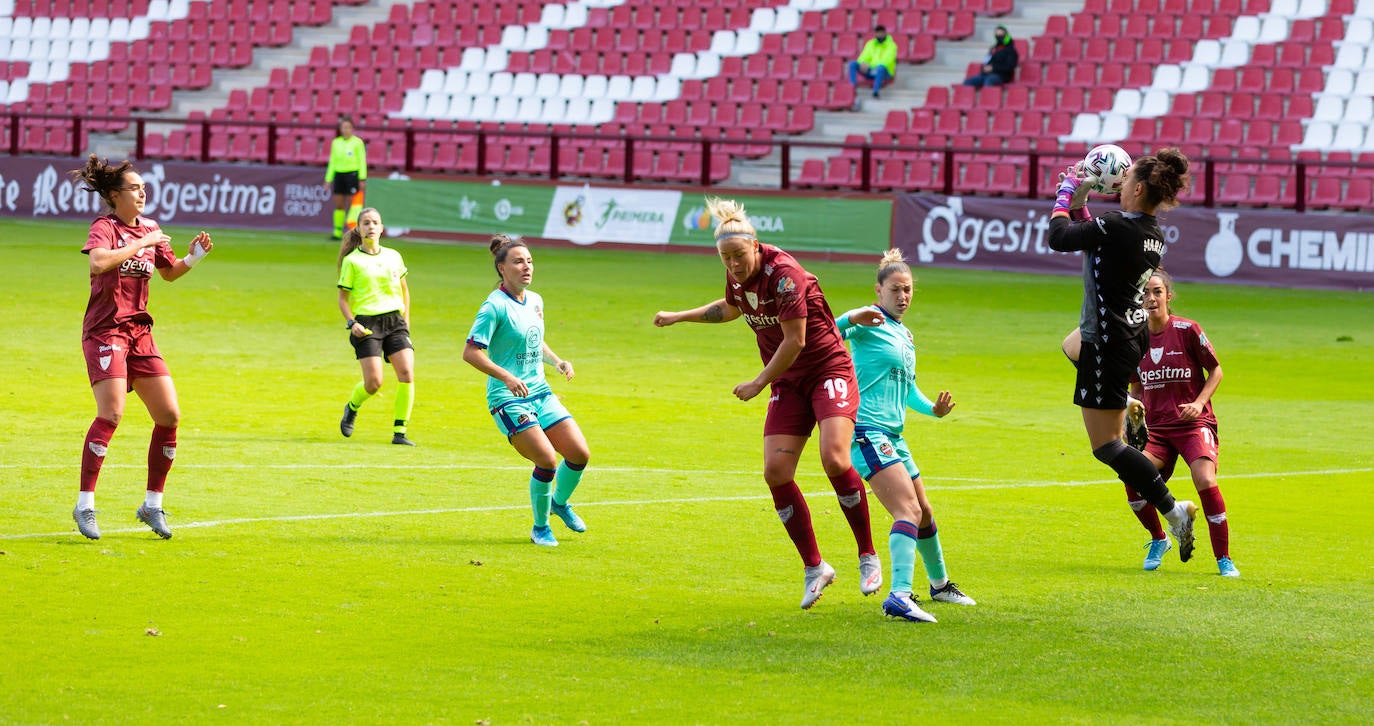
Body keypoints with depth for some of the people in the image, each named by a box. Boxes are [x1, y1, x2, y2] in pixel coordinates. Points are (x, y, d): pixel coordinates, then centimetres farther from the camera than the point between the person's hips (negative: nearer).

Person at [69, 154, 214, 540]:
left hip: (139, 331, 7)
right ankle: (85, 504, -14)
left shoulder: (150, 228, 13)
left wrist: (193, 257, 10)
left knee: (170, 415, 1)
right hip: (105, 331, -7)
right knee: (111, 413, -21)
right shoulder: (104, 227, -8)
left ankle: (152, 504, 13)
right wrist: (142, 243, -25)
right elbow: (98, 262, -30)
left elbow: (169, 273, 29)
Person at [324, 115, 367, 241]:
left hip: (352, 174, -4)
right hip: (339, 174, 4)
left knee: (352, 204, -8)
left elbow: (362, 161, -2)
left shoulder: (358, 142, -1)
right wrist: (328, 179, 10)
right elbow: (332, 162, 15)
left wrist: (362, 179, -9)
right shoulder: (336, 142, 12)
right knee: (339, 205, 3)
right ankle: (337, 232, 6)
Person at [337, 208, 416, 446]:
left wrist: (405, 318, 17)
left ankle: (399, 432, -5)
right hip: (367, 323, -4)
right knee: (374, 382, -13)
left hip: (394, 321, 4)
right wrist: (351, 323, -12)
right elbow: (343, 297, 2)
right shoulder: (351, 261, 1)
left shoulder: (393, 256, 12)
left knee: (407, 374, -13)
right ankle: (352, 408, 23)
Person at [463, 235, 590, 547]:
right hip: (508, 399, -7)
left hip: (540, 393, 7)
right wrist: (507, 377, -27)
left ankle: (560, 502, 31)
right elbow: (470, 352, -19)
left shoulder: (535, 301, 9)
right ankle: (540, 527, 4)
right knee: (547, 460, -18)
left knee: (580, 454, 1)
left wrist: (557, 360, 7)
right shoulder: (495, 306, -14)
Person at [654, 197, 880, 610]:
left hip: (829, 370, -7)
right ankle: (814, 568, 2)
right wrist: (679, 317, 28)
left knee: (834, 459, -25)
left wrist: (759, 384, -13)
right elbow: (730, 308, 26)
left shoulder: (784, 274, -22)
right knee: (776, 472, -9)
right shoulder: (737, 275, 1)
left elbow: (794, 341, -21)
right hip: (789, 383, 7)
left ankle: (868, 557, -9)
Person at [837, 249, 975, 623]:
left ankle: (940, 584, 44)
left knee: (923, 513, 23)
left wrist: (933, 408, 12)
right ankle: (900, 596, -34)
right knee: (908, 510, -23)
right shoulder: (870, 323, -7)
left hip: (893, 435, 9)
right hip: (869, 433, -9)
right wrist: (851, 319, -42)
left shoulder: (905, 335, 19)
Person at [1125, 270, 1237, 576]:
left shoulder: (1187, 330, -7)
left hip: (1194, 424, -4)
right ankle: (1158, 540, 10)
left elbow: (1216, 370, 2)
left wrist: (1199, 403, -12)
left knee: (1206, 482, -26)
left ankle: (1225, 560, -12)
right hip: (1156, 427, 4)